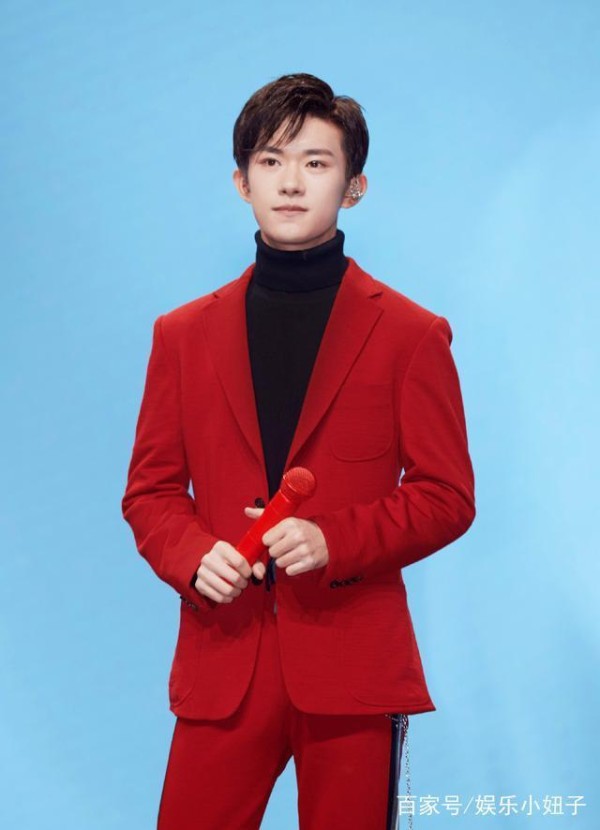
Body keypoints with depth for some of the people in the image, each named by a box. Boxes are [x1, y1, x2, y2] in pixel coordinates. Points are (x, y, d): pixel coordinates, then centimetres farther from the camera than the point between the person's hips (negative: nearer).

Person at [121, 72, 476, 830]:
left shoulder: (409, 334, 2)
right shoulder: (184, 334, 10)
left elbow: (448, 496, 0)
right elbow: (150, 489, 11)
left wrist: (335, 540, -15)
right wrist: (193, 558, -9)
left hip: (354, 664, -2)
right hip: (222, 662, 2)